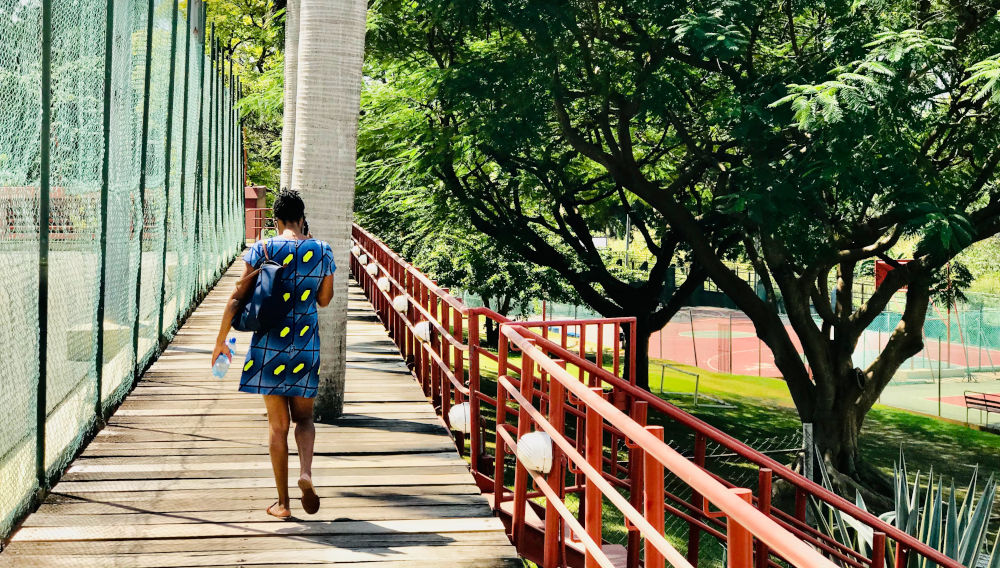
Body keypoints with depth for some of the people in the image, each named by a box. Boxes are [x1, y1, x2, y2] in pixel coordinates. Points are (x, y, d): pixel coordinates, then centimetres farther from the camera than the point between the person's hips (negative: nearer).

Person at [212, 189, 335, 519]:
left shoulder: (262, 250, -4)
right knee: (303, 417, 16)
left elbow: (238, 297, -5)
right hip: (306, 344, 1)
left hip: (269, 344, -1)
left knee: (278, 424, 8)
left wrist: (221, 340, 4)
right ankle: (306, 473, -11)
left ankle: (283, 503, 12)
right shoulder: (322, 252, 0)